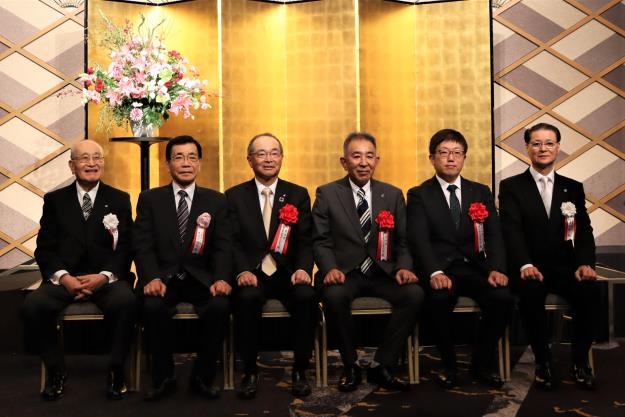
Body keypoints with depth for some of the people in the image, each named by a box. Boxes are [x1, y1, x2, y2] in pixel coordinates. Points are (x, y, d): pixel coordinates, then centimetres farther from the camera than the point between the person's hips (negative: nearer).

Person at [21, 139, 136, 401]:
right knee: (32, 306, -28)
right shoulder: (54, 200, 12)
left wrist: (104, 275, -16)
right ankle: (56, 370, -4)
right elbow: (44, 249, 5)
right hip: (63, 278, 2)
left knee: (126, 302, -34)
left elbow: (125, 248, 1)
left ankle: (116, 370, -11)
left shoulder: (119, 200, 9)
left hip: (107, 278, -1)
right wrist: (63, 276, -14)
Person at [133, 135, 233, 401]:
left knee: (220, 306, -30)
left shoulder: (216, 201, 9)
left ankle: (202, 378, -7)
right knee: (153, 305, -32)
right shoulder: (149, 199, 8)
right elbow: (143, 246, -2)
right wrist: (152, 277, -22)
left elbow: (223, 247, 0)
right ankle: (163, 378, -8)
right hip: (163, 277, 0)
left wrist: (222, 278, -20)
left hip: (201, 278, 0)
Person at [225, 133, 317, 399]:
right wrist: (243, 271, -20)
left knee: (307, 296, -29)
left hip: (287, 273, 1)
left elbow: (306, 241, 3)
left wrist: (303, 268, -18)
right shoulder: (234, 196, 9)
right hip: (252, 274, -1)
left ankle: (300, 370, -10)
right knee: (247, 297, -33)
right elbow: (233, 241, -1)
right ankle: (250, 371, -13)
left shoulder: (299, 195, 11)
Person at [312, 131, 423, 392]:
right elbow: (320, 241, 0)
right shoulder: (327, 194, 5)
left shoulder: (393, 195, 11)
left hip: (382, 273, 2)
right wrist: (330, 268, -20)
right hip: (344, 272, -2)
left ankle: (381, 366, -8)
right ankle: (351, 366, -8)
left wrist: (403, 267, -11)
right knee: (334, 296, -35)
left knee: (415, 294, -26)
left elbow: (402, 242, 9)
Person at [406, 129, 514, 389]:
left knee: (503, 298, -25)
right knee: (439, 299, -34)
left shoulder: (481, 192, 15)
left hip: (475, 267, 3)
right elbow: (419, 239, -9)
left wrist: (496, 268, -16)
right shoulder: (419, 195, 5)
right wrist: (435, 272, -27)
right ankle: (448, 365, -7)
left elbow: (494, 235, 4)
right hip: (439, 270, -3)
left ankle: (481, 364, -1)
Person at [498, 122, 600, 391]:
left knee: (590, 291, -29)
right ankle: (543, 361, -13)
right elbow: (512, 230, -9)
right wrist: (525, 265, -27)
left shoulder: (573, 188, 15)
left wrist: (585, 263, -14)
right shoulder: (511, 187, 5)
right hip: (530, 268, -2)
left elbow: (584, 231, 6)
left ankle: (580, 359, -6)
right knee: (530, 292, -35)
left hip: (565, 265, 3)